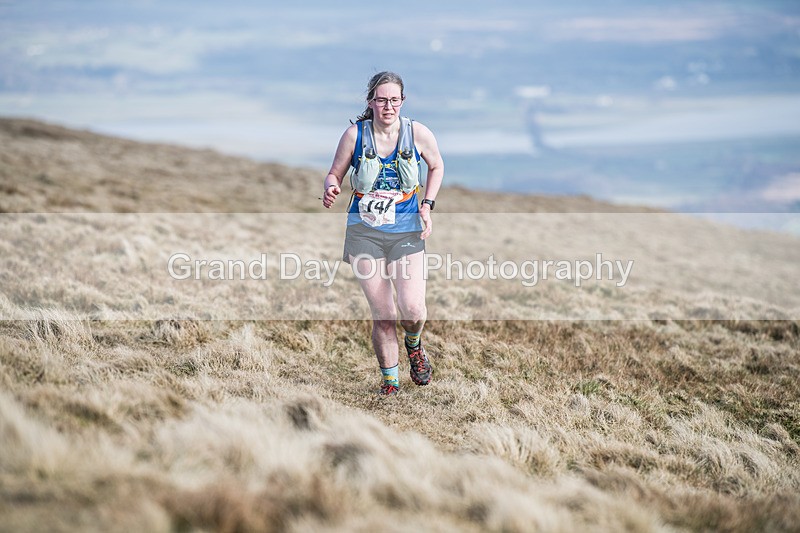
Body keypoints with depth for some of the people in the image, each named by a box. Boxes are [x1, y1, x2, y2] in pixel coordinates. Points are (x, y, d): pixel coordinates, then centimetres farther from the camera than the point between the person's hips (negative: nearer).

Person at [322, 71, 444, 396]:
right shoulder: (355, 135, -4)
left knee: (412, 308, -13)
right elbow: (335, 174, 5)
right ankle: (390, 379, 19)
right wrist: (330, 189, -18)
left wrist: (427, 205, 3)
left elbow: (437, 167, 15)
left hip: (406, 231, 0)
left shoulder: (418, 133, -3)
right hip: (364, 231, 0)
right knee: (382, 315, 0)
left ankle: (413, 344, 24)